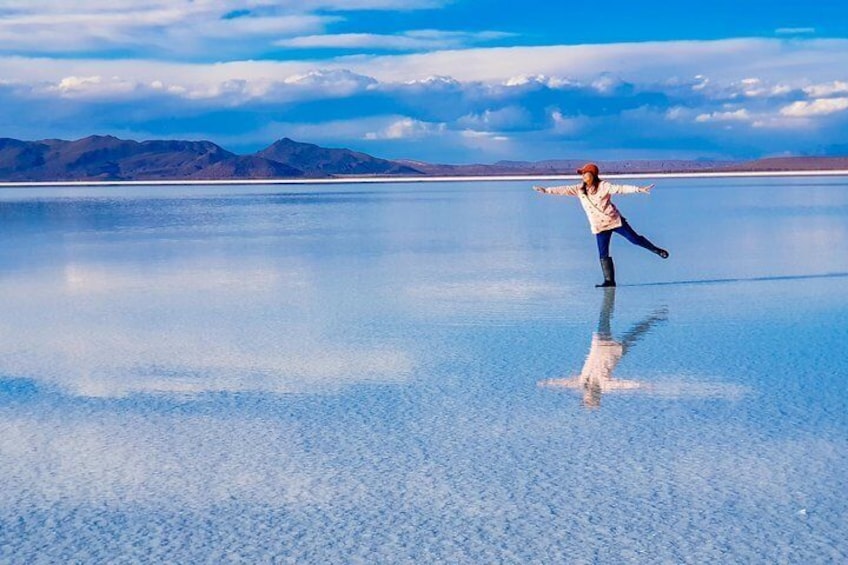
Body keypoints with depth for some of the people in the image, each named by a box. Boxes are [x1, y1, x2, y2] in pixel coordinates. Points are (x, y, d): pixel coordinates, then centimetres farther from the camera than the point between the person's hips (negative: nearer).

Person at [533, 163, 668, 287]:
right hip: (599, 226, 4)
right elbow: (564, 190, 2)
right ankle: (609, 280, 1)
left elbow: (620, 188, -19)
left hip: (614, 220, -4)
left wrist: (639, 189, -30)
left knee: (634, 239, 0)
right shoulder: (579, 189, 3)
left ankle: (656, 249, 23)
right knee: (603, 254, -2)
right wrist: (546, 190, -5)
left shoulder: (604, 186, -11)